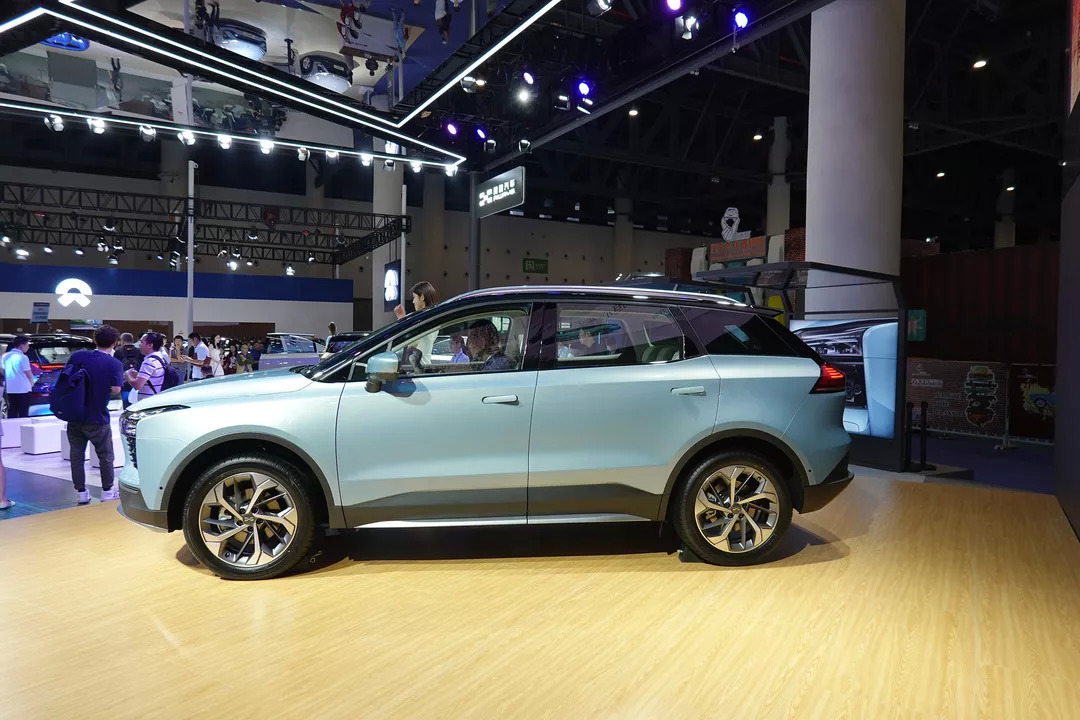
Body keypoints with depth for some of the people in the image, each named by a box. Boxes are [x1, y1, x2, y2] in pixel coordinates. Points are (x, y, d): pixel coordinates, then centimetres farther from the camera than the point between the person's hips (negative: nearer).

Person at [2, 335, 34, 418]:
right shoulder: (23, 357, -13)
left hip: (10, 389, 6)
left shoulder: (6, 356, 6)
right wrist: (32, 383, 9)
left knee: (12, 413, 12)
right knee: (23, 413, 0)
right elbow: (29, 374, -9)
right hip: (23, 389, -6)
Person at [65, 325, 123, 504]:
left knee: (77, 454, 12)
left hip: (74, 416, 3)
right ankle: (107, 491, 21)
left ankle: (81, 492, 16)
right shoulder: (115, 364, -12)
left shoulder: (78, 356, -1)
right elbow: (116, 389, -18)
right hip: (97, 419, -3)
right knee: (105, 456, 13)